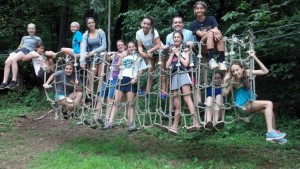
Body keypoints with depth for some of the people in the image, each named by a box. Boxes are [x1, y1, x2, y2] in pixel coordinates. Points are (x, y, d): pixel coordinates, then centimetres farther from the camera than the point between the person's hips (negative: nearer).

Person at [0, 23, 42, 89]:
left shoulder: (38, 39, 21)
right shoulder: (24, 37, 34)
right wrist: (13, 52, 15)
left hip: (27, 51, -5)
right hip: (18, 50, 5)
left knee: (13, 59, -35)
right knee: (7, 62, -23)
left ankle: (14, 81, -36)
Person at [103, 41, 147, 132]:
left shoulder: (138, 57, 13)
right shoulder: (124, 57, 23)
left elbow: (141, 70, 5)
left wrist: (136, 78, -10)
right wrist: (121, 57, 5)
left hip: (131, 81, -3)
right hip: (122, 79, 3)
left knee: (130, 103, -5)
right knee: (116, 102, -2)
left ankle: (132, 124, -1)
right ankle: (110, 122, -4)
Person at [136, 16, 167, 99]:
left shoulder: (153, 31, -29)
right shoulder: (138, 33, -16)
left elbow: (159, 45, -35)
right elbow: (139, 46, -14)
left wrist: (149, 51, -44)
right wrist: (141, 52, -35)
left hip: (159, 52, -5)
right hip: (149, 53, 5)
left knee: (162, 71, -9)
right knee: (150, 72, 8)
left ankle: (163, 91, -10)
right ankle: (148, 91, 10)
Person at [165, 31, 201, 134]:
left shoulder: (185, 49, 10)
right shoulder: (172, 50, 22)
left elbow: (186, 63, -5)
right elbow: (167, 66, 11)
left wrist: (178, 54, 2)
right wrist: (172, 53, 5)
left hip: (183, 74, -4)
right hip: (174, 76, 4)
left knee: (187, 98, -21)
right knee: (176, 104, 2)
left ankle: (195, 122, -30)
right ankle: (175, 126, 3)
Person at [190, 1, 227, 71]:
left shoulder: (211, 19, 10)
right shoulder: (193, 24, 6)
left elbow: (216, 30, -4)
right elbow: (201, 34, -10)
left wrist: (217, 32, -29)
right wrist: (212, 31, -27)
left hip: (214, 44, 2)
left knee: (219, 34, -30)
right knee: (210, 34, -31)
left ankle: (222, 62, -38)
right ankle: (211, 60, -44)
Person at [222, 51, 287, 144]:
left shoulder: (247, 73, -1)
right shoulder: (233, 80, -12)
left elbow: (265, 71, 0)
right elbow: (224, 93, -17)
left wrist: (255, 57, -5)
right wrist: (225, 81, -28)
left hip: (251, 102, 6)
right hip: (242, 105, -6)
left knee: (269, 110, -15)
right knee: (268, 104, -21)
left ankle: (273, 133, -1)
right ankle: (270, 132, -26)